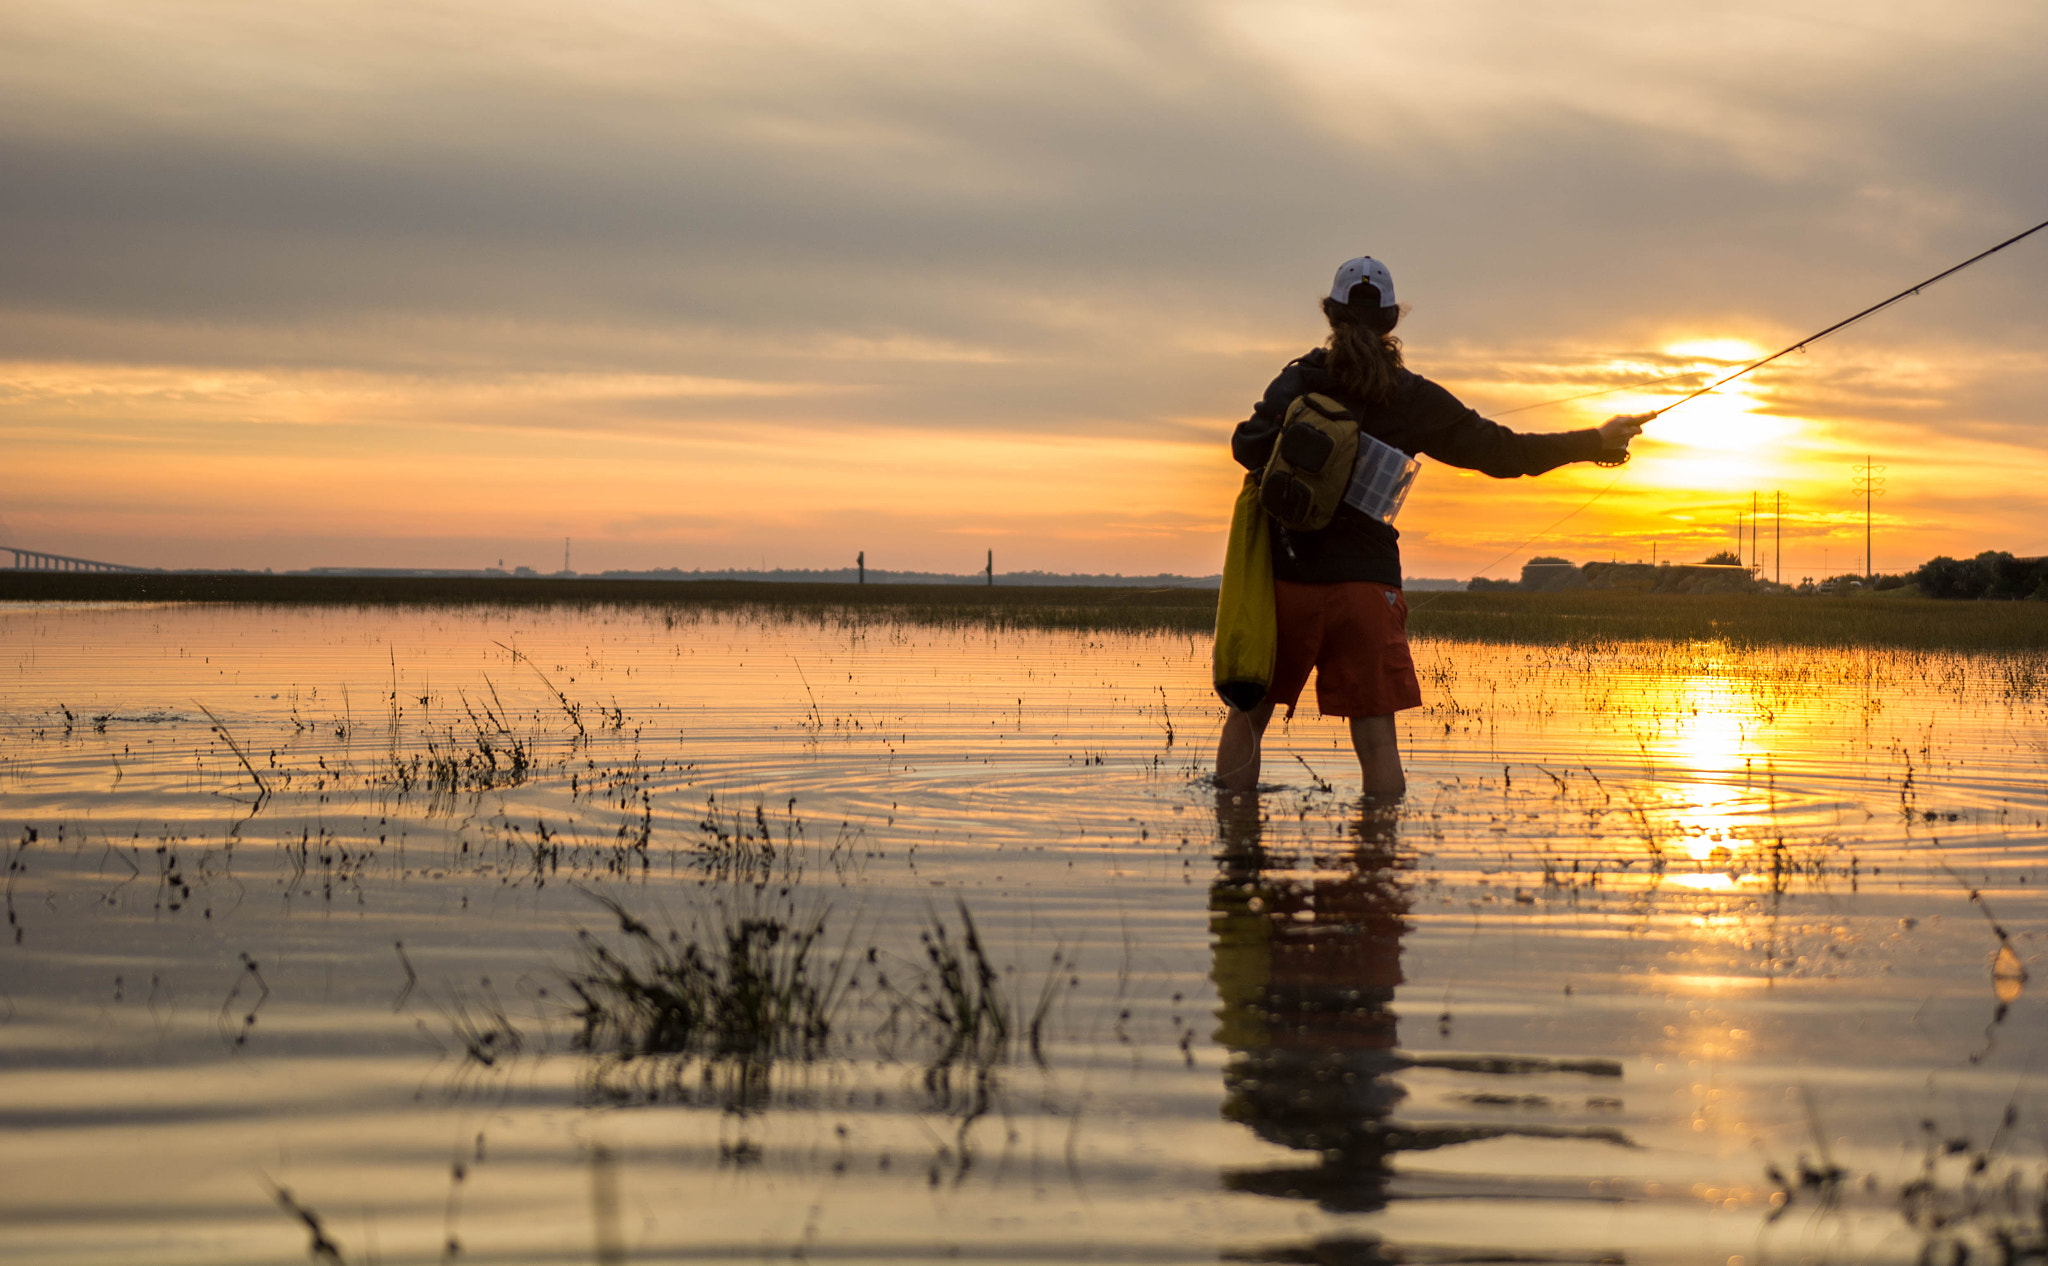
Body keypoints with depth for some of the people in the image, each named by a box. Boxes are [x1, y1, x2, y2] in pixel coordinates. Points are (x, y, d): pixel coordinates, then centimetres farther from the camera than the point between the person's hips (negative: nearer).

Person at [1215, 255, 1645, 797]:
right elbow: (1502, 452, 6)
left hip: (1285, 574, 0)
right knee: (1376, 735, 3)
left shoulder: (1301, 380, 1)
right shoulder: (1414, 398, 4)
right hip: (1367, 580, 0)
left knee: (1247, 716, 10)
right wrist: (1593, 442, 15)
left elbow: (1248, 447, -9)